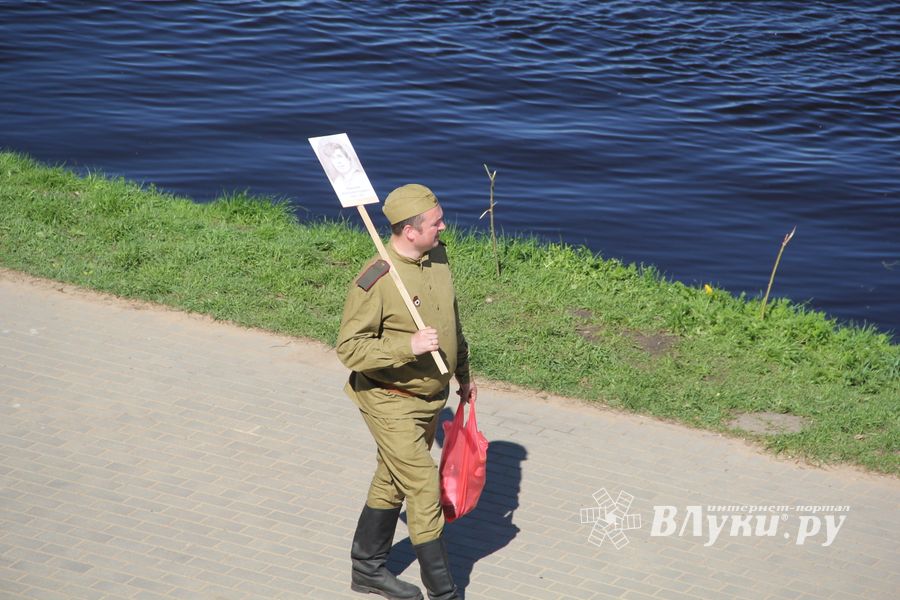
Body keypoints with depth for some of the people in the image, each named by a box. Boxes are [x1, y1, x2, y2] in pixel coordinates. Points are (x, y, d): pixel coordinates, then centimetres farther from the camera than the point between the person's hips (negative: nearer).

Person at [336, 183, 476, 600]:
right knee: (425, 490, -6)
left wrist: (463, 375, 22)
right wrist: (407, 347, -34)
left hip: (431, 398, 8)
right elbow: (349, 348, -22)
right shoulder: (374, 281, -25)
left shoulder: (438, 257, 0)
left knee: (392, 484, 19)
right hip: (391, 402, -8)